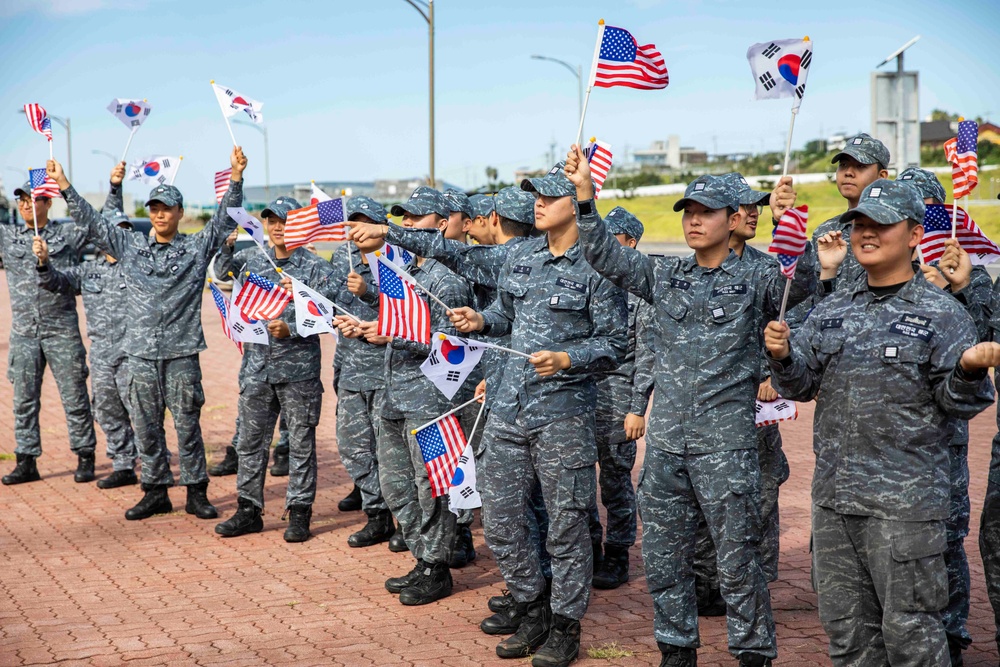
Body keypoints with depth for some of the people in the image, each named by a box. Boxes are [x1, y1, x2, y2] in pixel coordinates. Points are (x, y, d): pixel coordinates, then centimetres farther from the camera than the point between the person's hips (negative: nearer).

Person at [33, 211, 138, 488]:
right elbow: (58, 282, 12)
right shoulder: (89, 270, 13)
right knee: (108, 413, 10)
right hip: (100, 355, 6)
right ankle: (123, 468, 21)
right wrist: (44, 263, -7)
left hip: (131, 353, -6)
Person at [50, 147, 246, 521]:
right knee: (146, 427, 7)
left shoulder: (196, 248, 3)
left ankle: (196, 492, 10)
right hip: (141, 353, 3)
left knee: (188, 425, 1)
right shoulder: (130, 247, 10)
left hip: (181, 353, -3)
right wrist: (64, 186, 6)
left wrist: (235, 178, -17)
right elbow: (91, 224, 12)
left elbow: (225, 220, -5)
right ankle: (155, 491, 17)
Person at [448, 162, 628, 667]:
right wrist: (480, 320, 2)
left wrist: (566, 360, -24)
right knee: (498, 520, 9)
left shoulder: (597, 267, -8)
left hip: (564, 412, -6)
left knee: (566, 525, 3)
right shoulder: (520, 256, 10)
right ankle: (532, 612, 27)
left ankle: (565, 626, 18)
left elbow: (614, 344, -9)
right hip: (509, 406, 6)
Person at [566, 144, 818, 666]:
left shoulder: (753, 282, -1)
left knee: (737, 558, 1)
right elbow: (605, 256, 7)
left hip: (725, 442, -4)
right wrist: (584, 193, -4)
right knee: (663, 557, 11)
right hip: (666, 440, 5)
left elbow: (801, 284, -19)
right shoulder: (665, 277, 11)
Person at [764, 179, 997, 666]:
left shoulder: (941, 313, -4)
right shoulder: (832, 311, 11)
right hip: (833, 498, 6)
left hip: (906, 503, -5)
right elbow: (802, 385, 12)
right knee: (845, 625, 15)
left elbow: (958, 404, -5)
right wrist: (782, 356, -8)